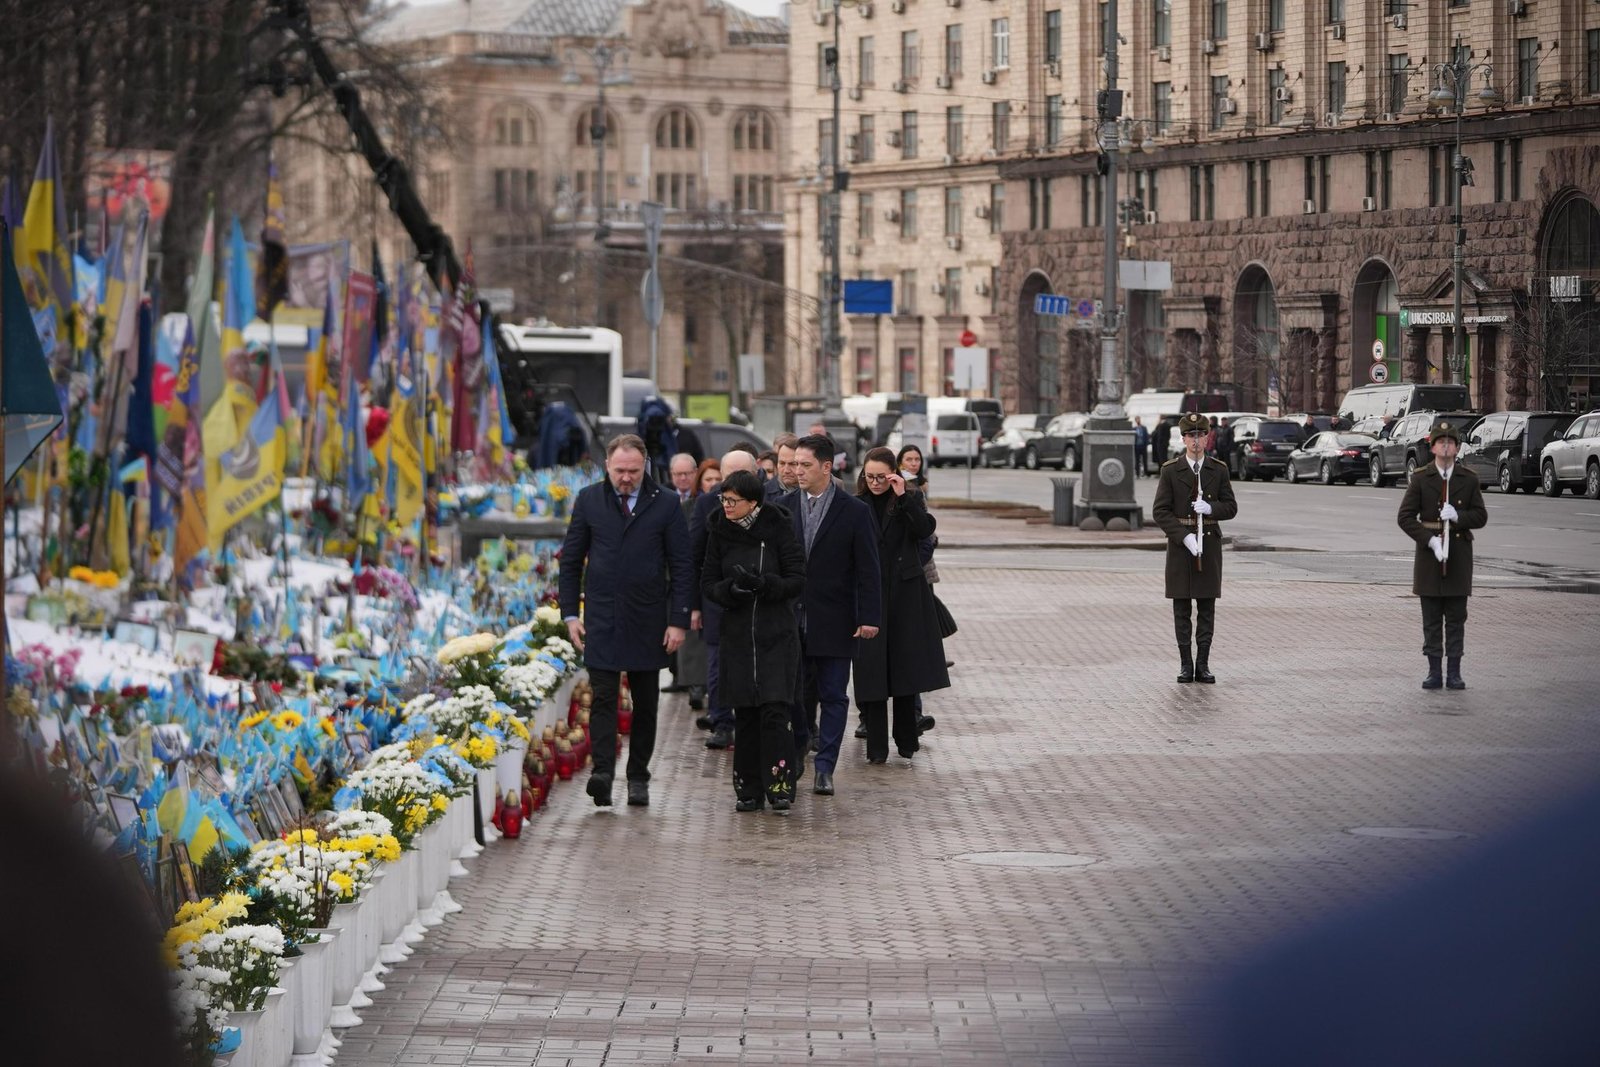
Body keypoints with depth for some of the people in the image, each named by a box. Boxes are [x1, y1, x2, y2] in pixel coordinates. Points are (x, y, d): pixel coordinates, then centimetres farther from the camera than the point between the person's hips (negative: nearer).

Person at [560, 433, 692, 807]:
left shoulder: (665, 505, -1)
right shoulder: (589, 500, 3)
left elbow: (681, 567, 1)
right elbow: (571, 560, 9)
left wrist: (678, 621, -5)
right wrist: (571, 614, 2)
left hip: (648, 622, 0)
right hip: (601, 619, 0)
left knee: (645, 703, 8)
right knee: (603, 697, -10)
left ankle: (638, 778, 17)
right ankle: (602, 773, -19)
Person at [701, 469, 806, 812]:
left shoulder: (778, 529, -5)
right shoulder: (720, 532, 4)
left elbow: (797, 580, -5)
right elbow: (708, 583, 6)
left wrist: (761, 583, -21)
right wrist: (730, 590, -15)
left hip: (777, 633, -3)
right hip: (738, 633, 3)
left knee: (775, 710, -11)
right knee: (745, 715, 5)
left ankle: (779, 785, -6)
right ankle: (749, 790, 11)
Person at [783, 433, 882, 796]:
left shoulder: (854, 512, -3)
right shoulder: (783, 507, 5)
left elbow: (867, 570, -3)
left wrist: (869, 617, -9)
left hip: (834, 622, -2)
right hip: (791, 619, 2)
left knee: (833, 696, 2)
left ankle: (824, 769, 7)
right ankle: (795, 753, 24)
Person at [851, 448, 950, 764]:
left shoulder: (911, 498, 3)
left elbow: (925, 529, -13)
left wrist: (903, 498, -18)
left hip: (905, 593, 0)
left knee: (906, 665, 5)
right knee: (873, 670, -3)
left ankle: (906, 739, 17)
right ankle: (876, 747, -1)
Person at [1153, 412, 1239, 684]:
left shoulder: (1218, 470, 5)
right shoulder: (1171, 471, -1)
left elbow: (1231, 508, 5)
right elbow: (1160, 511, -5)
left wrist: (1210, 508, -16)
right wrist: (1185, 536, -16)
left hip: (1210, 542, 1)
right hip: (1180, 543, -1)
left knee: (1207, 607, 2)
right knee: (1182, 608, 1)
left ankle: (1203, 664, 6)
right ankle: (1186, 664, 5)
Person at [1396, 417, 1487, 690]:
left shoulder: (1468, 479, 4)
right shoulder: (1420, 478, 0)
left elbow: (1480, 516, 4)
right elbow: (1406, 517, -4)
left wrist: (1458, 516, -16)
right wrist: (1429, 540, -16)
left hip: (1459, 553, 1)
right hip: (1429, 553, -1)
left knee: (1456, 618, 3)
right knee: (1431, 618, 3)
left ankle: (1454, 672, 8)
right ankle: (1434, 671, 8)